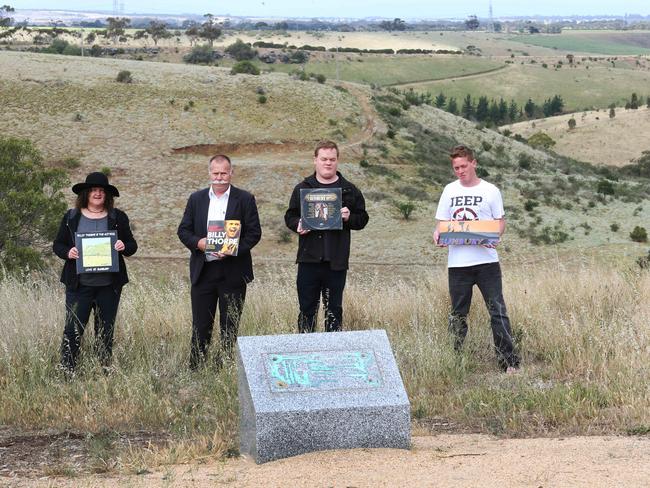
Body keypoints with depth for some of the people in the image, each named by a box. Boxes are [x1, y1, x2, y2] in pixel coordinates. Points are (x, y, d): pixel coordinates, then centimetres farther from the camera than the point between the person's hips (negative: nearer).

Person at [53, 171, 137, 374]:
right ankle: (67, 369, 1)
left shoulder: (118, 218, 7)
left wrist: (124, 247, -13)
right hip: (79, 284, -1)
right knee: (73, 328, -4)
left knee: (106, 330, 8)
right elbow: (58, 245, 8)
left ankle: (105, 369, 17)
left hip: (109, 285, 1)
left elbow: (132, 245, 9)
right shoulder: (71, 217, 6)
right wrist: (68, 253, -13)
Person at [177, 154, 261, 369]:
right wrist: (198, 243, -13)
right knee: (200, 326, 4)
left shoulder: (245, 199, 1)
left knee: (230, 327, 5)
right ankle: (194, 371, 10)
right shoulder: (196, 199, 9)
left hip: (233, 272, -2)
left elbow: (254, 233, -3)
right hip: (202, 272, 2)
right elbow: (183, 230, 8)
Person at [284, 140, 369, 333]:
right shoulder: (302, 188, 9)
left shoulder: (349, 191, 8)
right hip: (309, 259, 0)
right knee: (307, 308, 3)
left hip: (336, 261, 0)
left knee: (334, 309, 6)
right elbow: (290, 216, 13)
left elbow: (362, 219, 10)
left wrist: (349, 218, -11)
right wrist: (298, 225, -9)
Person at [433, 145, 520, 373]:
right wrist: (437, 234, -8)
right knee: (458, 314, 10)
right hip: (457, 262, 3)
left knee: (497, 312, -6)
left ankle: (509, 361, -4)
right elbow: (442, 222, 14)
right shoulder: (450, 190, 11)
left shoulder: (490, 191, 2)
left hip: (486, 259, -3)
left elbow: (501, 221, 5)